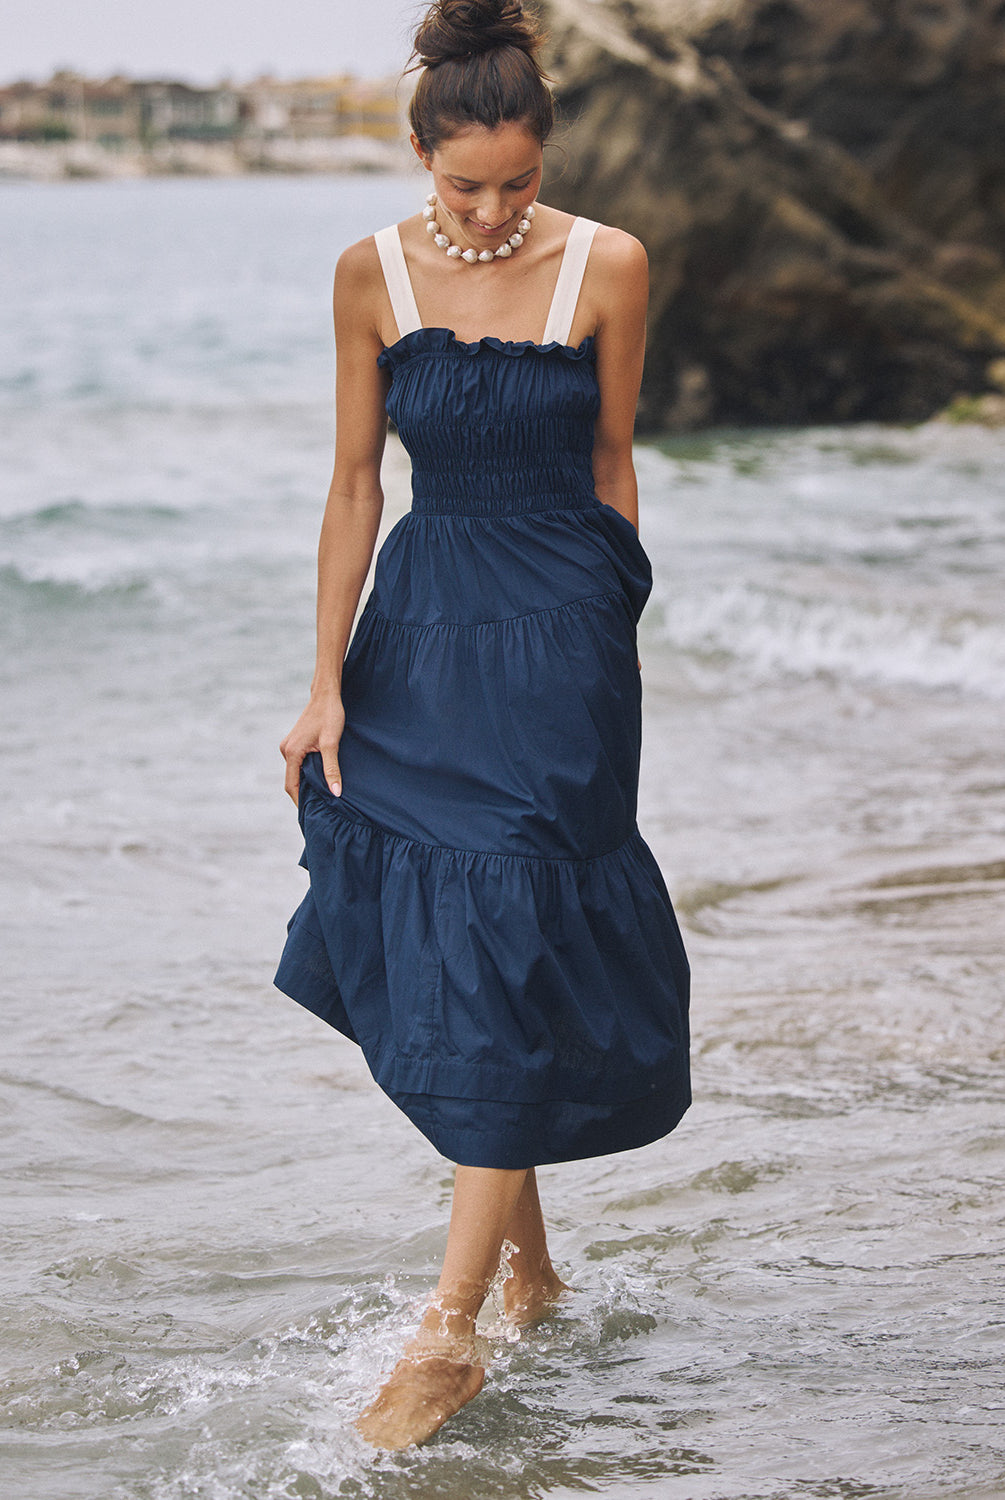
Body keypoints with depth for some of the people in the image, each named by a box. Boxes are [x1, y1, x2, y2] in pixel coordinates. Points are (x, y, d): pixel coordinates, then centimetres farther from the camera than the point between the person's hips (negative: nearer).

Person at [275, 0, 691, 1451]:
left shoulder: (608, 268, -5)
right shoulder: (374, 273, 0)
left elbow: (610, 461, 6)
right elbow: (355, 481, 4)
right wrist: (327, 683, 1)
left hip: (560, 635, -3)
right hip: (421, 623, 3)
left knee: (507, 965, -9)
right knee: (426, 954, 4)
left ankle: (450, 1333, -6)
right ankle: (525, 1254, 25)